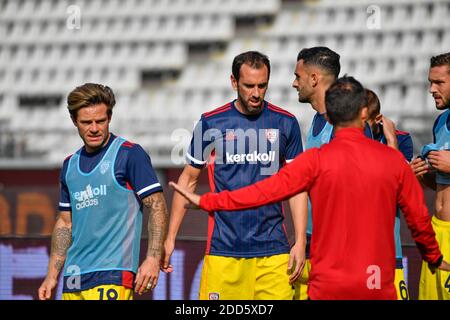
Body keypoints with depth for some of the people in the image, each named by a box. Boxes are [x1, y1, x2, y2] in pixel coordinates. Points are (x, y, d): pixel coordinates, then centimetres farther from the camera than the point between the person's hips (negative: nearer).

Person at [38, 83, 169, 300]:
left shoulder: (130, 154, -3)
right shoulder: (70, 165, 16)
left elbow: (157, 207, -6)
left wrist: (153, 259, -17)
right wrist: (52, 276, 15)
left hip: (112, 275, -7)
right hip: (73, 280, 7)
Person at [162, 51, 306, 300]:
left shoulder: (286, 123, 5)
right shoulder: (210, 123, 3)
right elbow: (188, 179, 9)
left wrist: (300, 241, 1)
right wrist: (170, 238, 4)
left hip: (273, 250, 1)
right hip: (223, 249, -1)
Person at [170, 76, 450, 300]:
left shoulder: (317, 160, -8)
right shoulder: (393, 160, -1)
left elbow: (264, 191, -10)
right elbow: (419, 218, 6)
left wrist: (205, 201, -2)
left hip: (329, 286, -1)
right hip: (379, 286, 1)